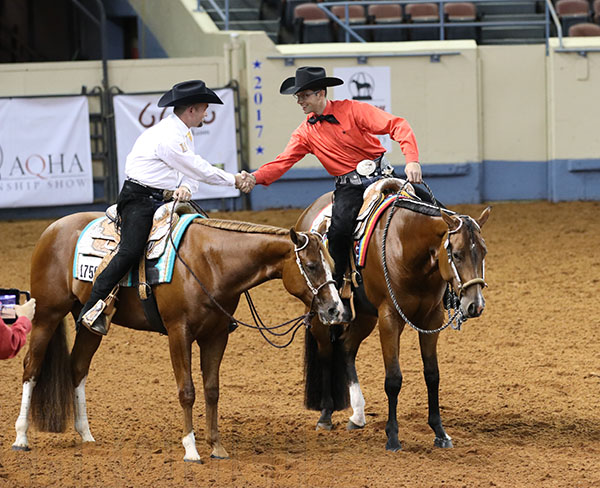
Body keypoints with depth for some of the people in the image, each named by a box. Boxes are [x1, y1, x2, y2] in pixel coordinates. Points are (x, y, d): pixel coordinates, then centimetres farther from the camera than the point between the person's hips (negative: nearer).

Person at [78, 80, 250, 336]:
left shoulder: (185, 133, 13)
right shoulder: (167, 137, -20)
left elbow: (192, 172, 11)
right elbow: (199, 169, -15)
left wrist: (185, 188, -13)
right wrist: (234, 180, -5)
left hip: (164, 199, 10)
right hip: (139, 199, -10)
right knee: (130, 251, -25)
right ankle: (92, 309, -24)